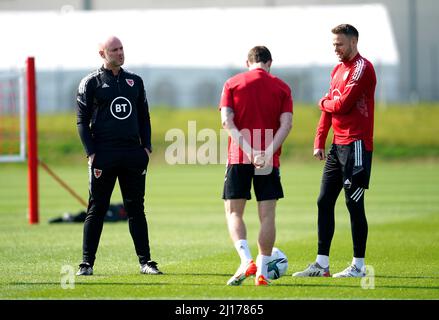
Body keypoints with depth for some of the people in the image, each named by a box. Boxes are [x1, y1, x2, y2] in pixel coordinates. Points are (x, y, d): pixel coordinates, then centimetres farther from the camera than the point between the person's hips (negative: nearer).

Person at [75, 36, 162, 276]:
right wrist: (91, 154, -9)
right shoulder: (91, 83, 2)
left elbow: (144, 117, 19)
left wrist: (146, 147, 6)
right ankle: (87, 263, 2)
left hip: (133, 153, 4)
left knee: (136, 208, 5)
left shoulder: (135, 81, 15)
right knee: (97, 209, -1)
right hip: (103, 154, -4)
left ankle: (145, 261, 8)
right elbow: (82, 121, 0)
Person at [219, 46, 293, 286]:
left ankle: (246, 261, -16)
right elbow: (286, 124, -7)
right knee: (267, 216, 5)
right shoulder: (282, 88, 7)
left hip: (238, 158, -1)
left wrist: (249, 150, -14)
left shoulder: (232, 84, 6)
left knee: (233, 212, 5)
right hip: (270, 161, 1)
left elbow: (227, 121, -6)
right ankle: (262, 272, 3)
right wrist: (269, 152, -15)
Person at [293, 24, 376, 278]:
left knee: (354, 204, -6)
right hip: (338, 145, 9)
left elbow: (342, 105, -18)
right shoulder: (338, 69, 18)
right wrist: (319, 141, 11)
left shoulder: (362, 68, -11)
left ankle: (359, 266, 0)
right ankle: (322, 265, 10)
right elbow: (329, 109, 19)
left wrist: (324, 103, 3)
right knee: (325, 202, 7)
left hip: (356, 145, -9)